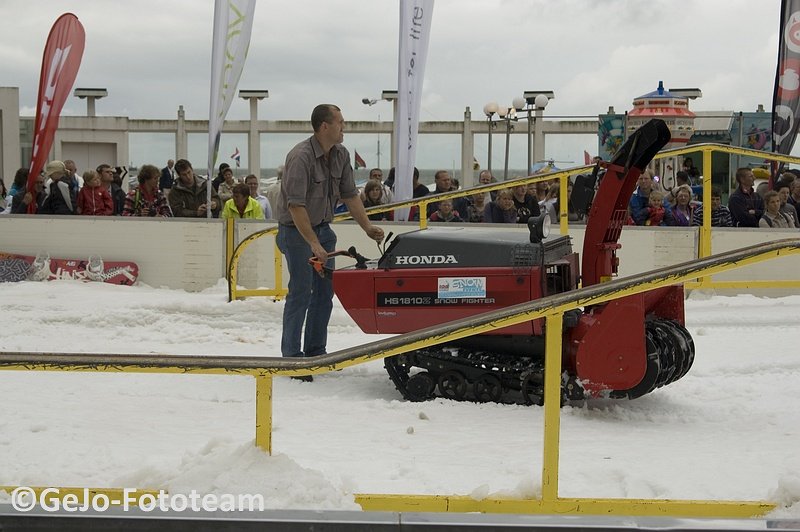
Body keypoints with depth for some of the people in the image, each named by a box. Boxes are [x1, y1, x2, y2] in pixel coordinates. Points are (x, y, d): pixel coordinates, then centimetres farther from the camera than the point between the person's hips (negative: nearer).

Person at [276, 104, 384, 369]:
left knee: (325, 291, 9)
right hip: (297, 229, -8)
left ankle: (315, 352, 19)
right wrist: (314, 244, -29)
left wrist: (367, 226, 2)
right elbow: (295, 206, -27)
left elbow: (350, 194, 10)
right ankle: (291, 356, -2)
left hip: (322, 228, 8)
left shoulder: (341, 155, 1)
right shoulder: (301, 157, -24)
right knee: (301, 292, -9)